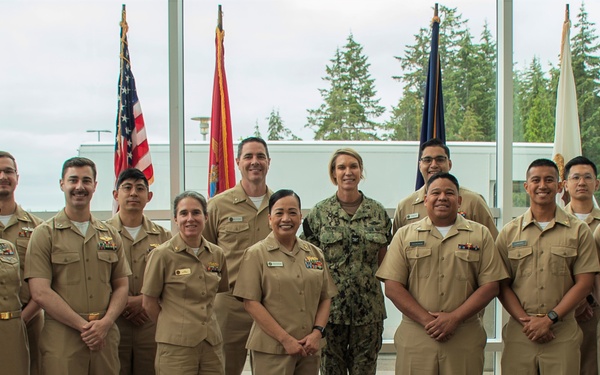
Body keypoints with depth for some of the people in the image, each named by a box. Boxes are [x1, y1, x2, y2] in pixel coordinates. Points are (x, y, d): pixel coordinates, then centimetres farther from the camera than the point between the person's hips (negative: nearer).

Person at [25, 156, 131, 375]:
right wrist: (84, 326, -12)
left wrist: (105, 323, -7)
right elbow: (40, 293, -8)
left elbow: (121, 287, 12)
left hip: (105, 338, 4)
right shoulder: (44, 234, 0)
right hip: (61, 341, -3)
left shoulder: (110, 235, 13)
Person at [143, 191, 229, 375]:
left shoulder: (217, 254, 5)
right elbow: (149, 302, -3)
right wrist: (174, 327, 3)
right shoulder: (162, 254, -7)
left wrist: (202, 324, 9)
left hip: (212, 344, 4)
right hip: (176, 346, -4)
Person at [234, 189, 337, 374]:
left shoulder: (315, 254, 10)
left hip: (309, 350, 4)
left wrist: (317, 332, -6)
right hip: (271, 349, -4)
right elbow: (251, 302, -9)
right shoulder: (256, 254, -3)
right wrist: (286, 339, -13)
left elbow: (325, 298, 11)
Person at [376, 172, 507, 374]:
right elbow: (392, 287, 0)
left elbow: (490, 286, 0)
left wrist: (454, 318, -11)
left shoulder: (480, 235, 8)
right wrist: (427, 320, -10)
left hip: (465, 339, 0)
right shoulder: (405, 235, 8)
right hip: (415, 338, 0)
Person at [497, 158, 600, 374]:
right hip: (519, 333, 1)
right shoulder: (509, 233, 7)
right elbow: (501, 285, 4)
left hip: (563, 334, -1)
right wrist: (526, 320, -9)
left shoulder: (578, 231, 5)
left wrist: (549, 319, -10)